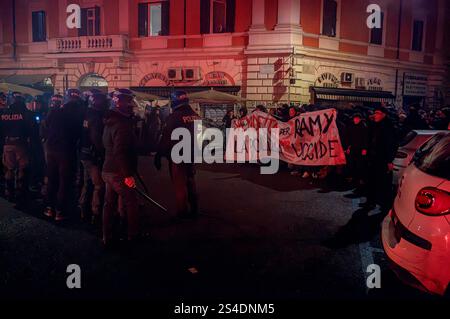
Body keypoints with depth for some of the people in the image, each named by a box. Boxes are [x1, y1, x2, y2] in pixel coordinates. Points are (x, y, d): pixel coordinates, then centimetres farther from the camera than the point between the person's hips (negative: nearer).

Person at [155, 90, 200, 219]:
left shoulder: (174, 117, -17)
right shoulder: (196, 116, 3)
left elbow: (166, 139, -18)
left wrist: (158, 156, -11)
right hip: (191, 156, 7)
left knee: (180, 184, 3)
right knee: (190, 182, 18)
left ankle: (182, 212, 10)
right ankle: (194, 210, 27)